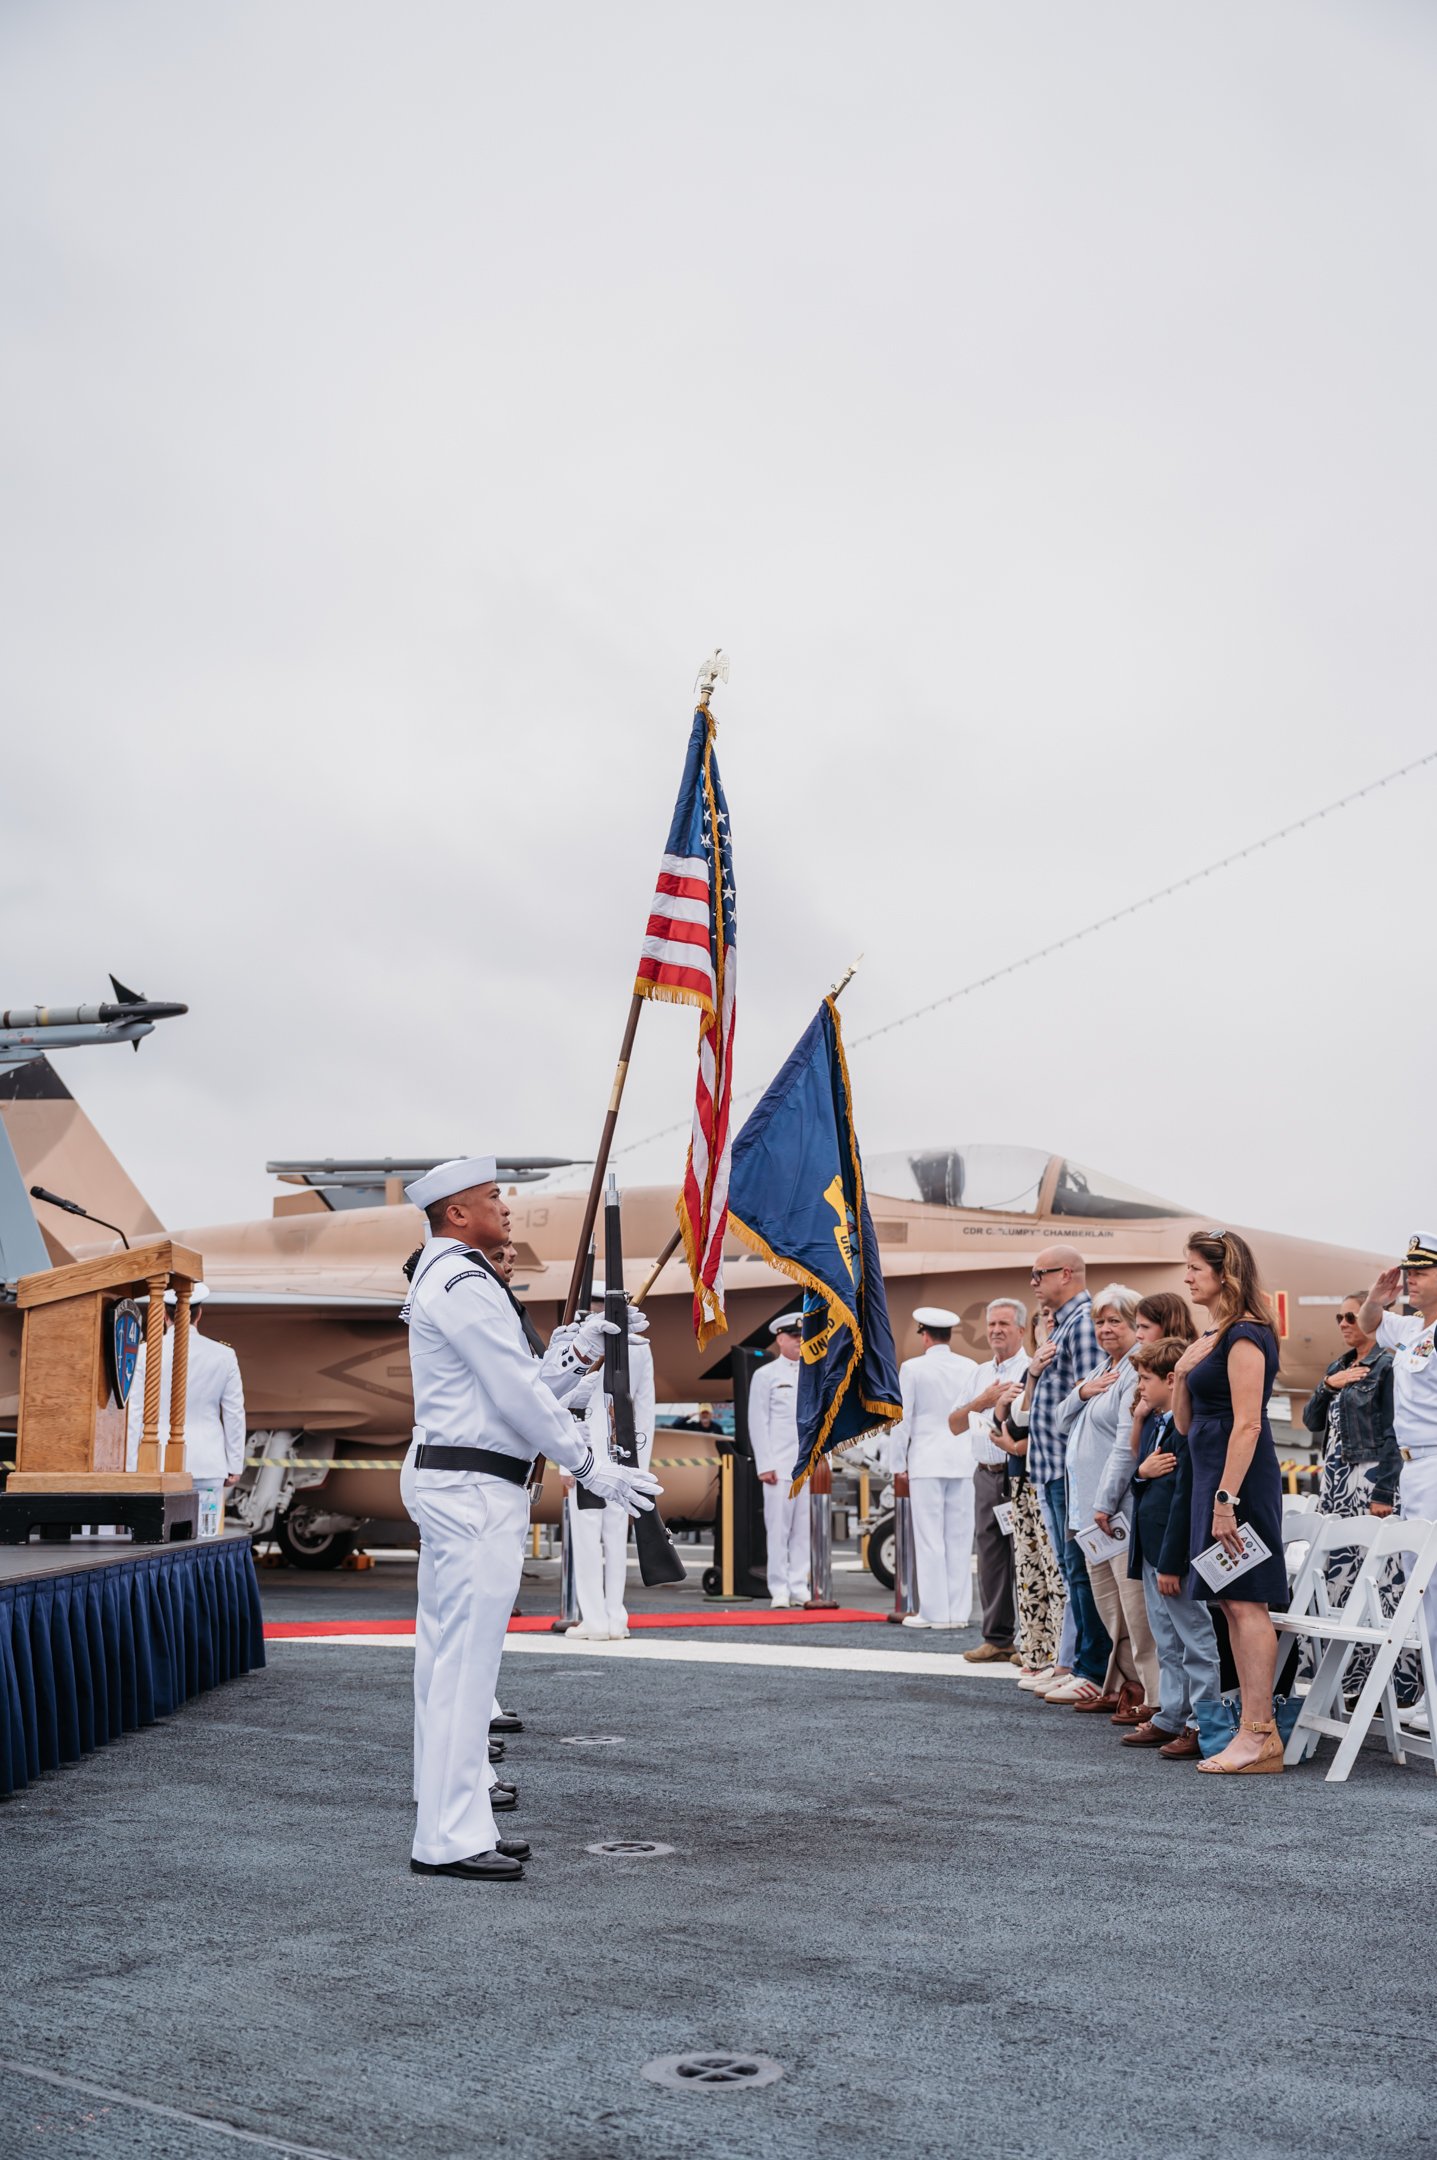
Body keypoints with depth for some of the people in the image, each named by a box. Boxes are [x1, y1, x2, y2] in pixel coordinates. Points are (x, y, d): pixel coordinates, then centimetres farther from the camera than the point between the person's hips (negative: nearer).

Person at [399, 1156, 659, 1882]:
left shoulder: (443, 1279, 19)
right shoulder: (463, 1284, -14)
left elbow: (521, 1385, 18)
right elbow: (519, 1396, -15)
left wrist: (578, 1354, 8)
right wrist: (593, 1468, -10)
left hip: (449, 1485, 11)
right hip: (473, 1489, -11)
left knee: (448, 1659, 12)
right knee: (465, 1661, -8)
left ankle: (450, 1824, 19)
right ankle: (449, 1839, -4)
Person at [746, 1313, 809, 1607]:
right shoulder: (765, 1375, 4)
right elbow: (758, 1424, 0)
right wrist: (765, 1465, -7)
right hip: (779, 1466, -3)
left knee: (804, 1528, 3)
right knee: (778, 1528, -4)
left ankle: (800, 1588, 8)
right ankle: (779, 1591, 1)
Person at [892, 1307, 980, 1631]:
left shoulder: (912, 1368, -5)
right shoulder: (970, 1368, 3)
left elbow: (903, 1419, -3)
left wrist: (898, 1465, 4)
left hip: (926, 1461, -3)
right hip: (963, 1461, 3)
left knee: (930, 1539, -1)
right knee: (959, 1538, 6)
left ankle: (934, 1612, 0)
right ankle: (959, 1611, 8)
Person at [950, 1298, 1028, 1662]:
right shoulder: (981, 1373, 17)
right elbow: (955, 1425, 15)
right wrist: (981, 1402, 0)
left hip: (1019, 1472, -7)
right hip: (986, 1476, 7)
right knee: (989, 1557, 9)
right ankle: (997, 1639, 16)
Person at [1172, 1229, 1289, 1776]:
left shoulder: (1244, 1336, -13)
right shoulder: (1210, 1336, 17)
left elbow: (1247, 1424, -19)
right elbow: (1185, 1423, 19)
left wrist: (1227, 1497, -23)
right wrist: (1182, 1373, 2)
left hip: (1239, 1478, -10)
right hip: (1213, 1476, 10)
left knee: (1245, 1601, -9)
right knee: (1232, 1603, 9)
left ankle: (1260, 1737, -8)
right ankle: (1254, 1730, 12)